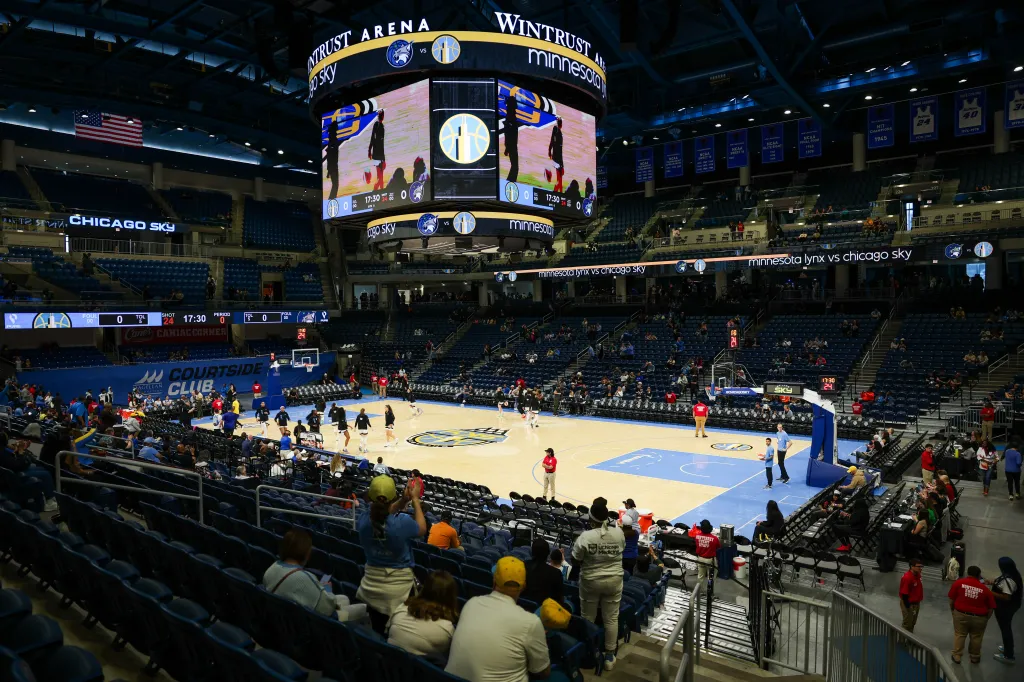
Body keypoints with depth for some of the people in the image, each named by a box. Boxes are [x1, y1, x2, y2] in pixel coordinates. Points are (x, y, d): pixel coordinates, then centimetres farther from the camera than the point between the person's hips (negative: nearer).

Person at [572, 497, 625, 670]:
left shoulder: (586, 536, -22)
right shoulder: (618, 532, -11)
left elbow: (576, 560, -12)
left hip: (591, 582, -2)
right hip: (613, 581, 3)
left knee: (588, 618, 15)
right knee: (611, 618, 13)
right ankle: (609, 656, 22)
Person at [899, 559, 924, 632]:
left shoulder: (917, 575, -2)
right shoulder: (907, 578, -30)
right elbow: (904, 594, -27)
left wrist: (918, 602, 16)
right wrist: (908, 607, -22)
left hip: (916, 603, 9)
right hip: (908, 603, -9)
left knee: (913, 622, 25)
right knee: (907, 624, 7)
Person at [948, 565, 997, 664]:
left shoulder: (959, 583, -6)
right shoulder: (985, 589, -5)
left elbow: (951, 600, -3)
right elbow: (990, 608, -1)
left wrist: (953, 610, 13)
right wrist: (986, 618, 14)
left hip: (960, 614, 0)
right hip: (979, 617, 1)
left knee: (959, 635, 13)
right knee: (976, 637, 18)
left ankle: (956, 656, 17)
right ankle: (975, 657, 32)